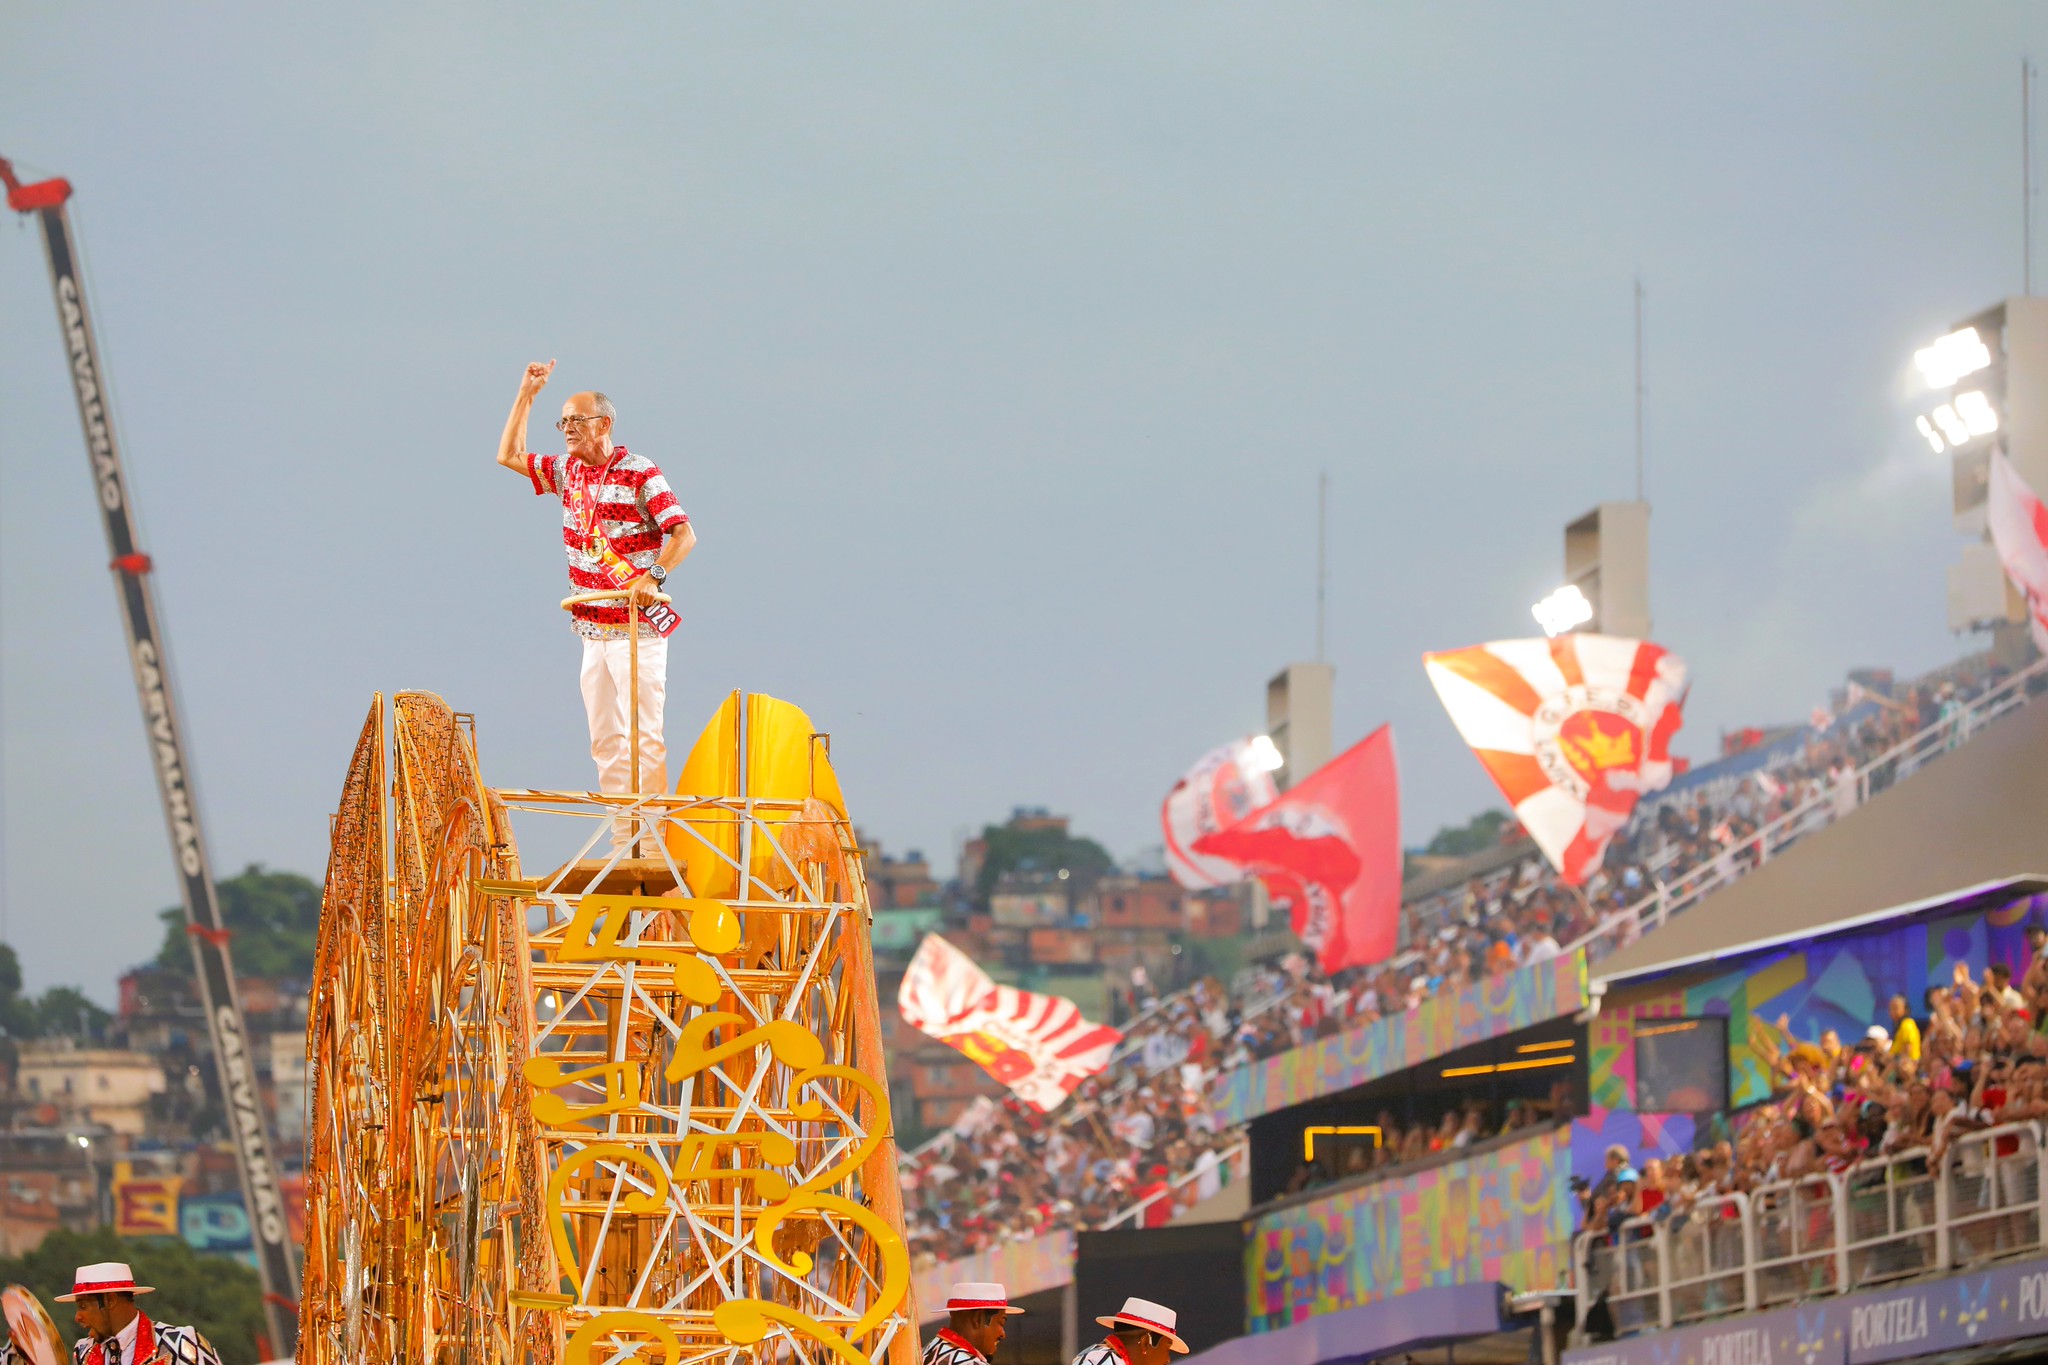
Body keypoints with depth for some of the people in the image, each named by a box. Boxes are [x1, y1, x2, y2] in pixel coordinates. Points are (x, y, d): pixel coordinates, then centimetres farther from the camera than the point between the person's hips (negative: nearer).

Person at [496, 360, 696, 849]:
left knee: (643, 733, -11)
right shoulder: (568, 472, 12)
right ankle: (622, 843, 7)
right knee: (605, 740, 6)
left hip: (637, 626, -8)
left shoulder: (640, 474, -10)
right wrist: (526, 395, 16)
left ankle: (653, 843, -13)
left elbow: (684, 535, -16)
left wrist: (653, 577, -31)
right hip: (594, 628, 8)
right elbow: (508, 457, 23)